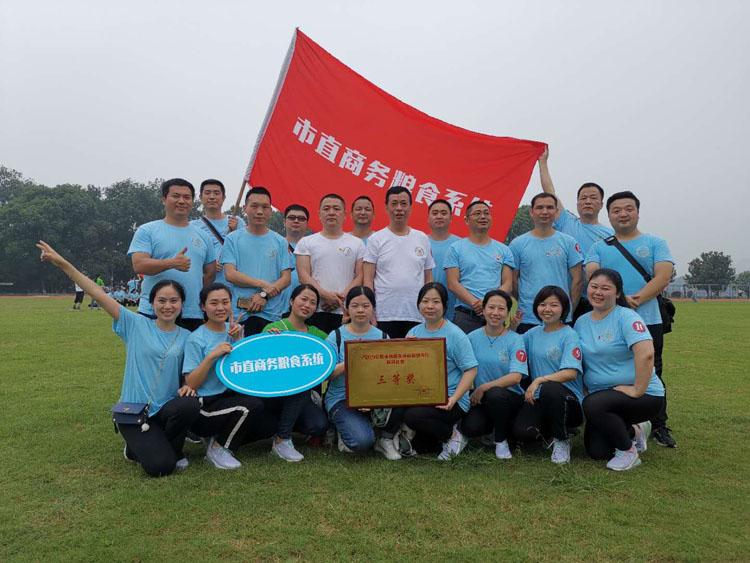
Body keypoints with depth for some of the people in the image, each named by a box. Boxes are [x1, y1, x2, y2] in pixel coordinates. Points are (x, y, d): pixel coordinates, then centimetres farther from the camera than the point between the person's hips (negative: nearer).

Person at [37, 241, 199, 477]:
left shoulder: (186, 337, 3)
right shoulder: (136, 324, -3)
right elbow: (99, 295, -9)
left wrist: (188, 386, -14)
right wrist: (62, 263, -14)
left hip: (167, 408, 2)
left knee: (190, 404, -34)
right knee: (160, 466, -22)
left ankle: (169, 447, -1)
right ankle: (140, 446, 15)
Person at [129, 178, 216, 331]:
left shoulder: (202, 236, 16)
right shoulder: (147, 231, 4)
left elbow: (210, 273, 19)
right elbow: (138, 265, -10)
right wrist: (171, 263, -24)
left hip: (193, 316, 4)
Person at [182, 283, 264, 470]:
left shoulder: (234, 329, 5)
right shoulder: (196, 339, -10)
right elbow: (191, 384, -13)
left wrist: (238, 339, -10)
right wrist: (212, 355, -24)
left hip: (231, 396, 6)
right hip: (205, 404, -6)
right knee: (253, 405, -28)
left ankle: (219, 438, 9)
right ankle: (217, 449, -4)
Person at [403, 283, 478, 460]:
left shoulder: (455, 335, -9)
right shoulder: (414, 332, 7)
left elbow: (470, 370, -12)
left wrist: (453, 399, -22)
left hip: (448, 401, -6)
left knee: (412, 416, -29)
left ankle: (453, 434, -2)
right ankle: (443, 428, 22)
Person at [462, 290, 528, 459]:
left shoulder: (515, 339, -6)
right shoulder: (472, 338, 2)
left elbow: (515, 377, -17)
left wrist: (483, 388, -20)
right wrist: (473, 393, -11)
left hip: (510, 397, -2)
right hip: (480, 400, 2)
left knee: (495, 393, -36)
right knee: (470, 428, -26)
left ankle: (501, 440, -6)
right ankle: (494, 428, 13)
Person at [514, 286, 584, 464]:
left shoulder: (569, 335, -6)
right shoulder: (533, 333, 12)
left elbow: (571, 373, -18)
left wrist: (539, 380, -23)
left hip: (567, 398, -4)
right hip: (539, 398, 4)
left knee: (548, 388, -39)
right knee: (522, 432, -25)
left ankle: (562, 441, -11)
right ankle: (549, 432, 14)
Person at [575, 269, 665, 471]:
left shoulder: (626, 317, -14)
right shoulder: (581, 322, 8)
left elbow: (646, 354, -28)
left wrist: (638, 390, -26)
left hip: (644, 396, -7)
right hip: (602, 394, 7)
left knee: (592, 405, -33)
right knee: (596, 451, -3)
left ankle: (628, 451, -8)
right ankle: (634, 431, 26)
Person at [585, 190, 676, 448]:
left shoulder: (655, 244, 7)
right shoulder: (599, 248, 9)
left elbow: (663, 277, -6)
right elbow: (593, 277, -6)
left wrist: (636, 301, -18)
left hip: (648, 322, 0)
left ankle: (659, 426, 20)